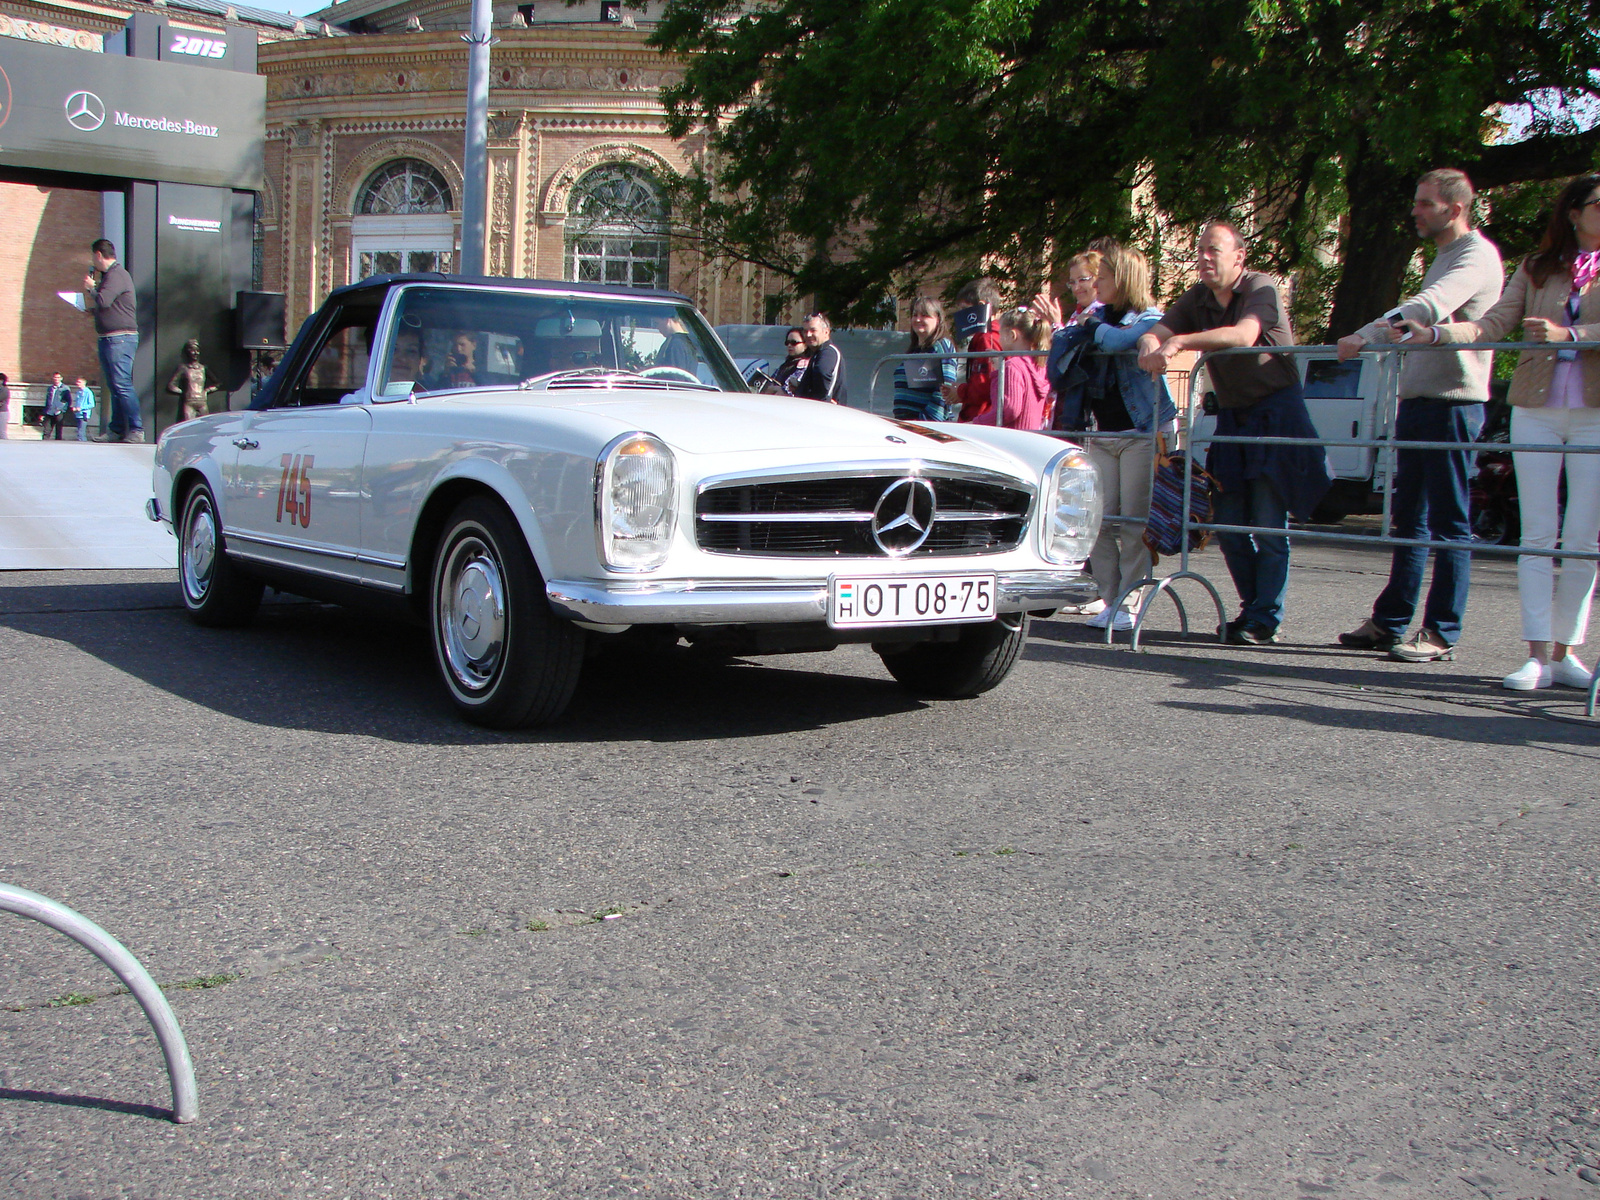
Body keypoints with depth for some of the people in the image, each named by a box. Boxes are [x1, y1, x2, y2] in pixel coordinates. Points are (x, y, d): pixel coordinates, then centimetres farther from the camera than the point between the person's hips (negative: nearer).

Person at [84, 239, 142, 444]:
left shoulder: (117, 275, -11)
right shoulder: (109, 275, 22)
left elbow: (103, 301, -24)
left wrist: (91, 287, -6)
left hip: (121, 338, -11)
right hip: (108, 339, 11)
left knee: (122, 385, -15)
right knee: (114, 387, 10)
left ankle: (137, 430, -17)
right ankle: (116, 430, 13)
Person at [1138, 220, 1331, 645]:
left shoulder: (1261, 290, -14)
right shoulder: (1197, 299, 6)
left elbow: (1243, 334, -33)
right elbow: (1160, 330, -6)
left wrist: (1179, 342, -42)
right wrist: (1150, 343, -31)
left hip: (1276, 414, -7)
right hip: (1232, 416, 7)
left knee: (1269, 527, -6)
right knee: (1227, 524, 7)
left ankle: (1264, 619, 1)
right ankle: (1253, 607, 21)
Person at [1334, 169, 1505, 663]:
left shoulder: (1477, 256, -9)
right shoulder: (1444, 256, 22)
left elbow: (1427, 308, -25)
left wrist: (1367, 335, -31)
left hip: (1451, 404, -10)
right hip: (1417, 400, 10)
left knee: (1448, 522, -5)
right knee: (1409, 519, 11)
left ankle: (1441, 633, -2)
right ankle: (1389, 623, 15)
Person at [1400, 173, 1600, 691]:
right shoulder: (1536, 268, 12)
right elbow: (1493, 325, 4)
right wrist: (1432, 333, -10)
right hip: (1536, 410, 1)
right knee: (1537, 536, -2)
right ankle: (1538, 655, -2)